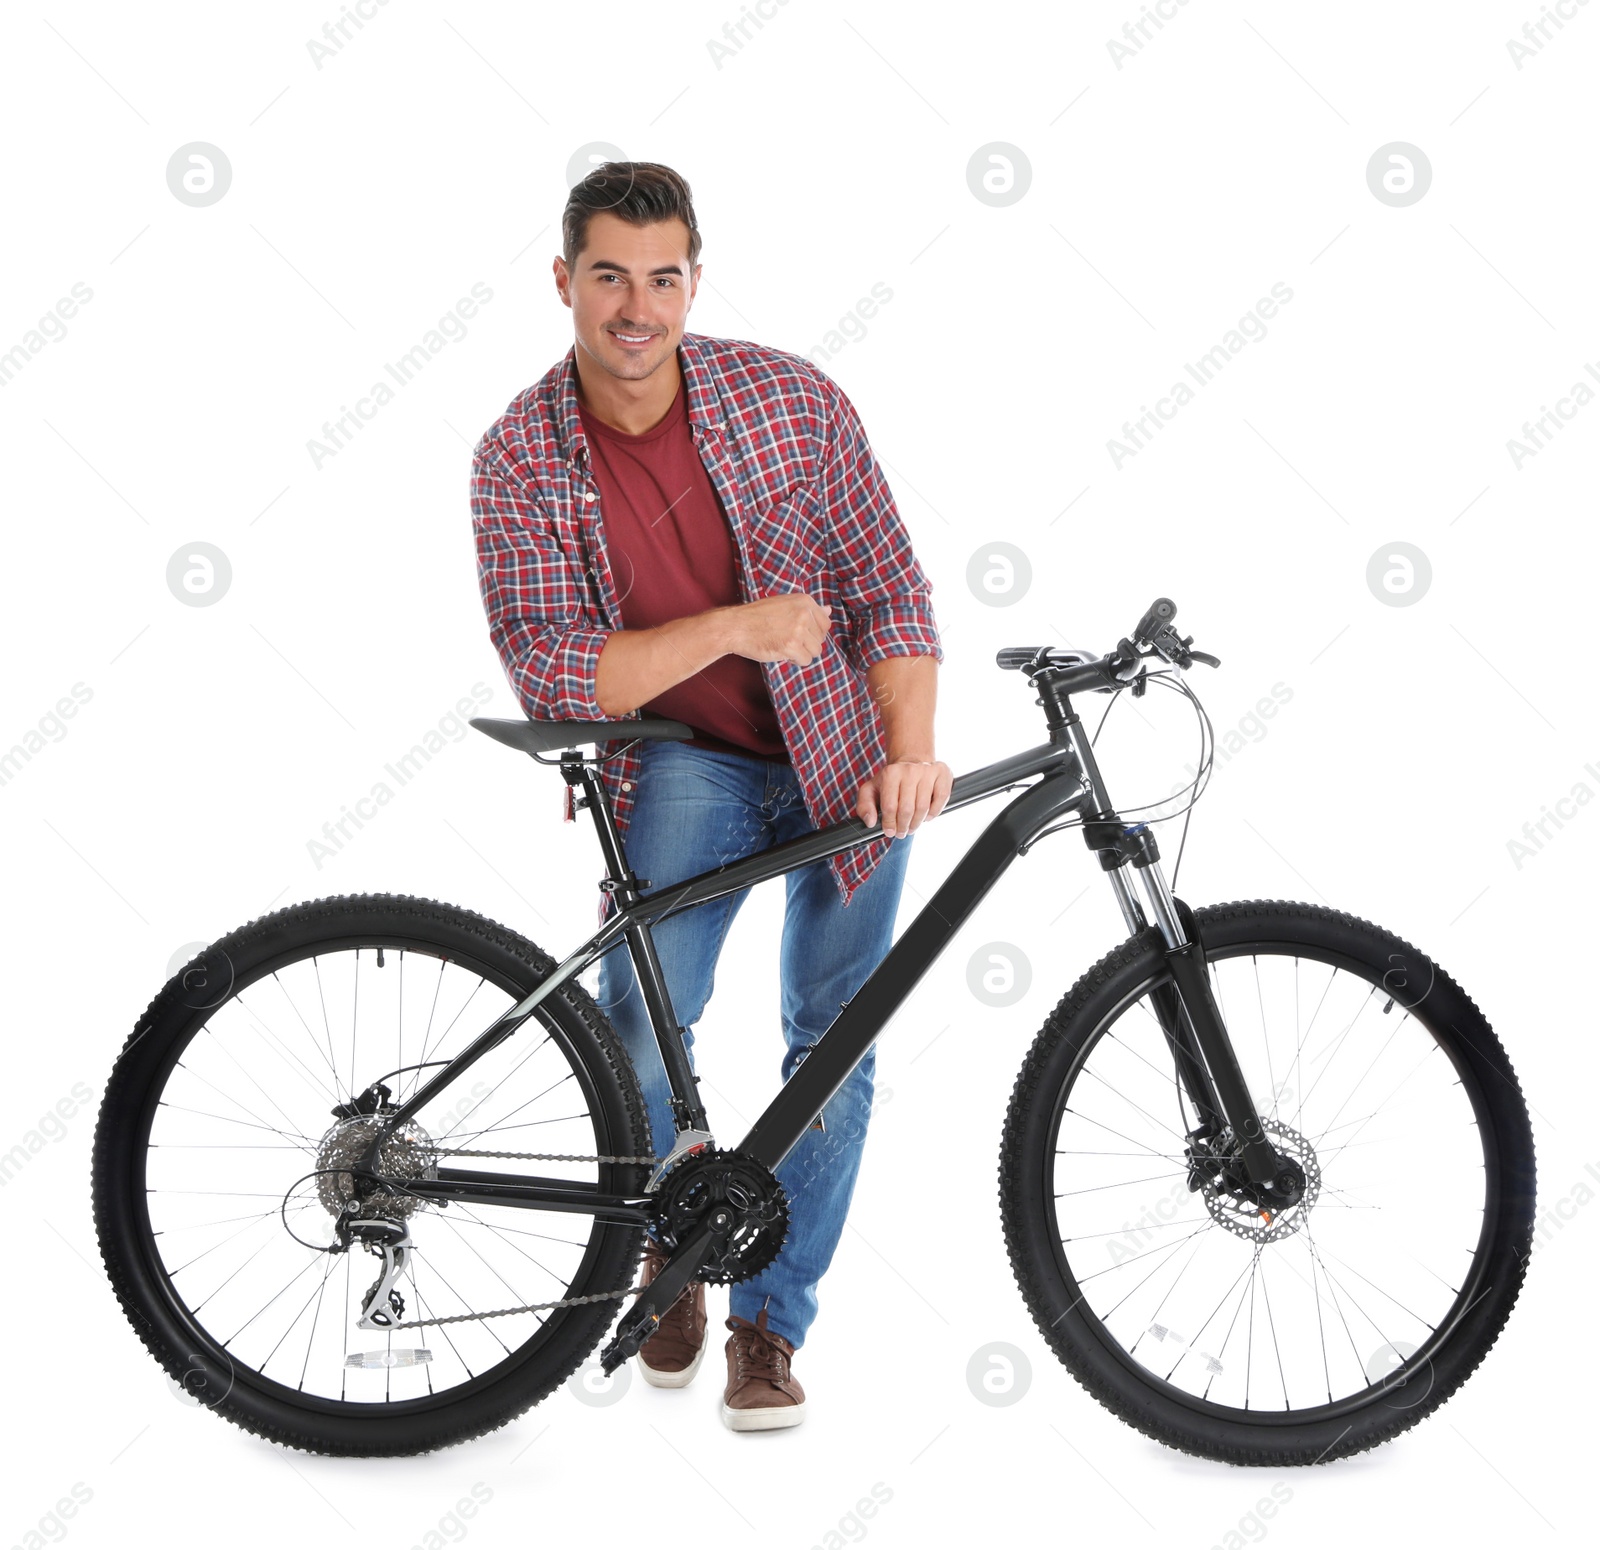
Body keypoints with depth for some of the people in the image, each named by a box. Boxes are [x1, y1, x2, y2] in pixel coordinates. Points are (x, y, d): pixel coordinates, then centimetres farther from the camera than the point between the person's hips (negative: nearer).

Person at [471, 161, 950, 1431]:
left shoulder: (791, 396, -12)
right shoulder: (518, 458, -13)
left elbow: (888, 579, -9)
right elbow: (551, 675, -18)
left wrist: (910, 749, -23)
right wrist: (736, 627, -28)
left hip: (847, 759, 1)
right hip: (685, 765, -1)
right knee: (641, 1036, -19)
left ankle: (770, 1323, 20)